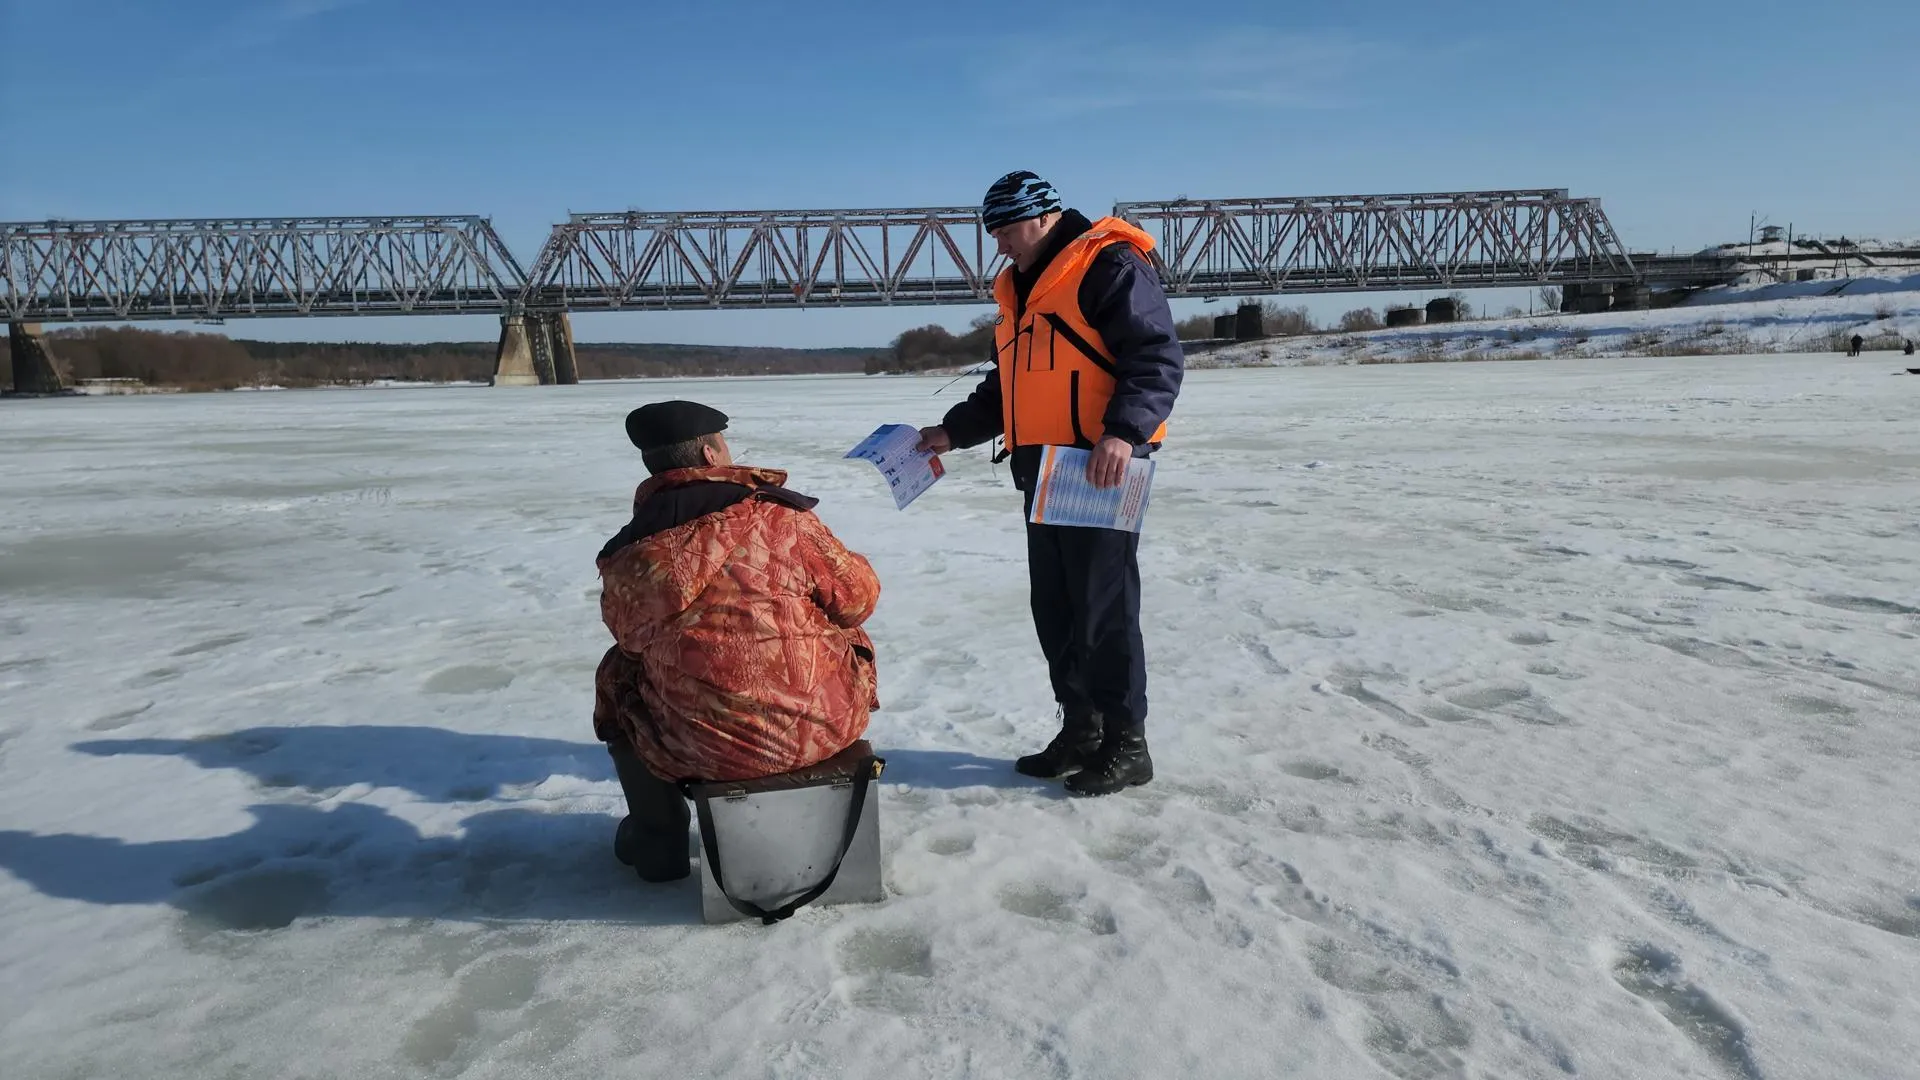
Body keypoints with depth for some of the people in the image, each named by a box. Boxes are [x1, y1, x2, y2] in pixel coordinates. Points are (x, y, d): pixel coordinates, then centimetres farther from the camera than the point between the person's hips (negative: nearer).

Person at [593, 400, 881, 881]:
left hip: (703, 749, 1)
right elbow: (857, 597, -3)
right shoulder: (779, 515, -12)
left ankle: (658, 841, 35)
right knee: (848, 635, 30)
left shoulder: (626, 556, -6)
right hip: (822, 725, 0)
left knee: (616, 676, 27)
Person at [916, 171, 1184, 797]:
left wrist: (1124, 431, -30)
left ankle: (1126, 746, 8)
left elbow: (1159, 358, -17)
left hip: (1100, 470, -9)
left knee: (1104, 609, -4)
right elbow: (1006, 387, 28)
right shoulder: (1020, 289, 21)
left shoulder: (1108, 267, -8)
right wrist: (954, 431, 20)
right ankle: (1080, 733, 24)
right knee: (1054, 608, 12)